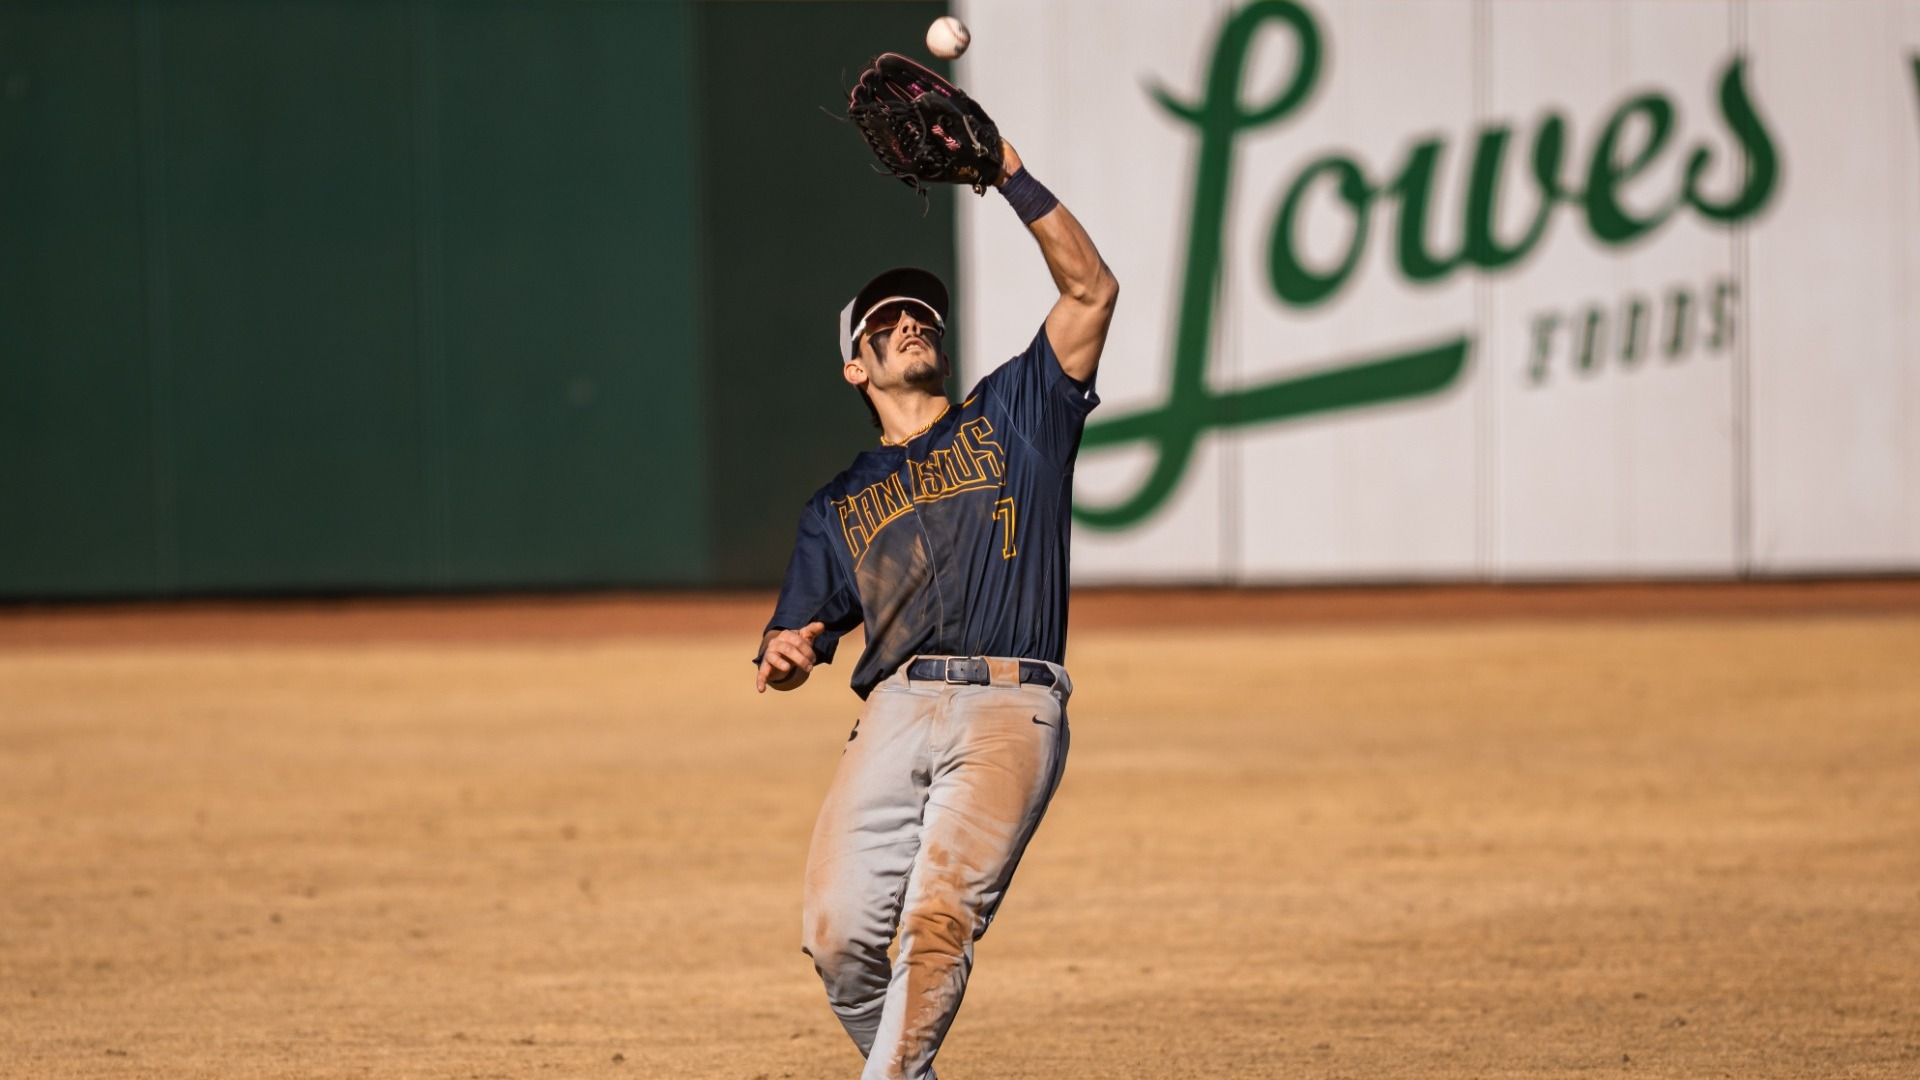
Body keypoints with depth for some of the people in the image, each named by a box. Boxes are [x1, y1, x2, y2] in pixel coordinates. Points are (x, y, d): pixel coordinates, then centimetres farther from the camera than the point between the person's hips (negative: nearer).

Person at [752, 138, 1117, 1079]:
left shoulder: (1010, 417, 20)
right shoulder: (839, 503, 25)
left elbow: (1091, 289, 9)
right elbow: (784, 661, 21)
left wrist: (1010, 178, 3)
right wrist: (786, 655, -4)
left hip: (1011, 711, -3)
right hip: (896, 711, 3)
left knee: (939, 919, -22)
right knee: (835, 934, -12)